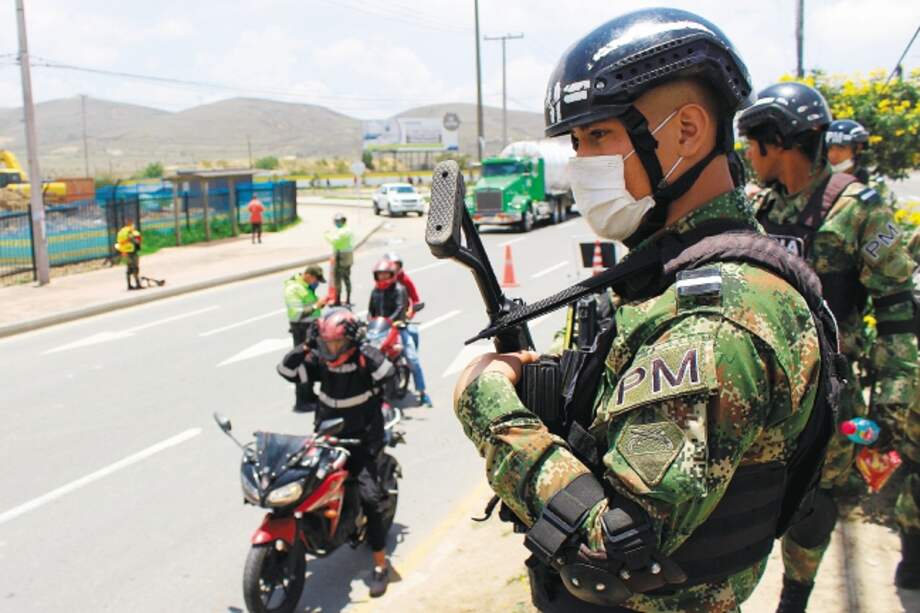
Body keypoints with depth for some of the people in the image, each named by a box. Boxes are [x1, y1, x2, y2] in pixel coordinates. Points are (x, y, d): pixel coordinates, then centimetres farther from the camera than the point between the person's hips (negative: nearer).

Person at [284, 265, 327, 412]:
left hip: (312, 328, 10)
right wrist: (316, 306, -26)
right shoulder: (293, 289, -18)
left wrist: (320, 303, 9)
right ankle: (301, 403, -1)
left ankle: (309, 396, 31)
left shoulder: (307, 286, 11)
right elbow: (297, 314, -25)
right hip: (302, 330, -10)